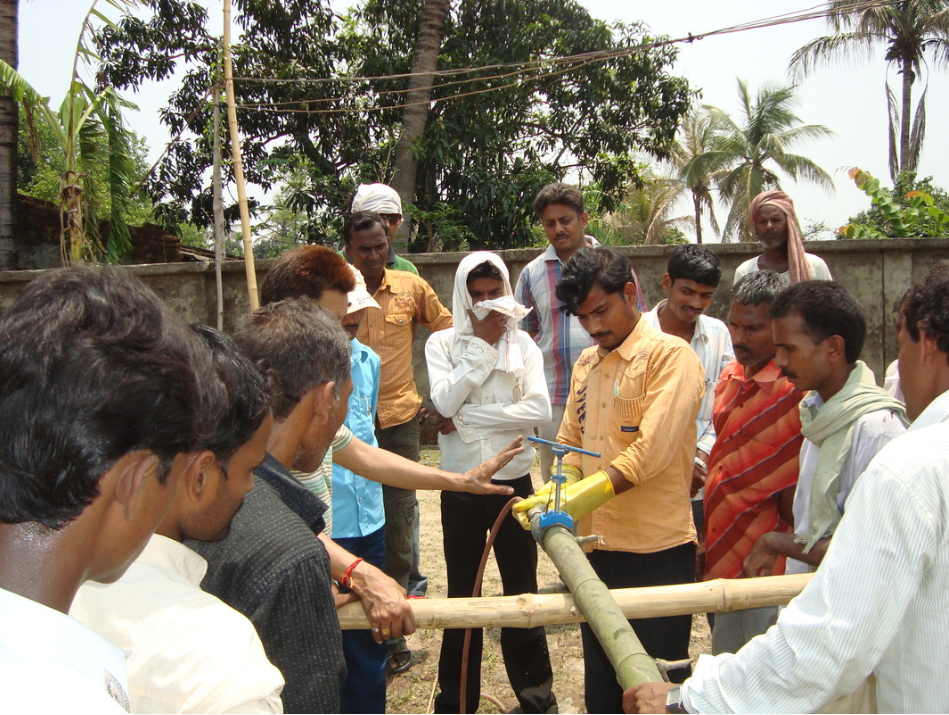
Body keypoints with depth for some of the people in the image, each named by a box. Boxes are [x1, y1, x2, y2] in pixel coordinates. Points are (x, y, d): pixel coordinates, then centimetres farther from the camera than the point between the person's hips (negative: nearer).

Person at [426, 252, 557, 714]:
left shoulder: (523, 345, -1)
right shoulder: (442, 343, -2)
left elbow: (538, 410, -14)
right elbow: (445, 403, -17)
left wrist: (466, 419, -15)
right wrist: (482, 344, -16)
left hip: (513, 480, 0)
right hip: (460, 485, 0)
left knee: (522, 590, 12)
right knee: (461, 593, 13)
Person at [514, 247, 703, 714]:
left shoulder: (670, 356, -11)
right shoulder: (586, 363, 12)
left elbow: (650, 452, -21)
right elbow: (571, 443, 11)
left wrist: (575, 500, -26)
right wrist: (554, 497, -8)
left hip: (656, 552, -6)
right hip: (597, 547, 7)